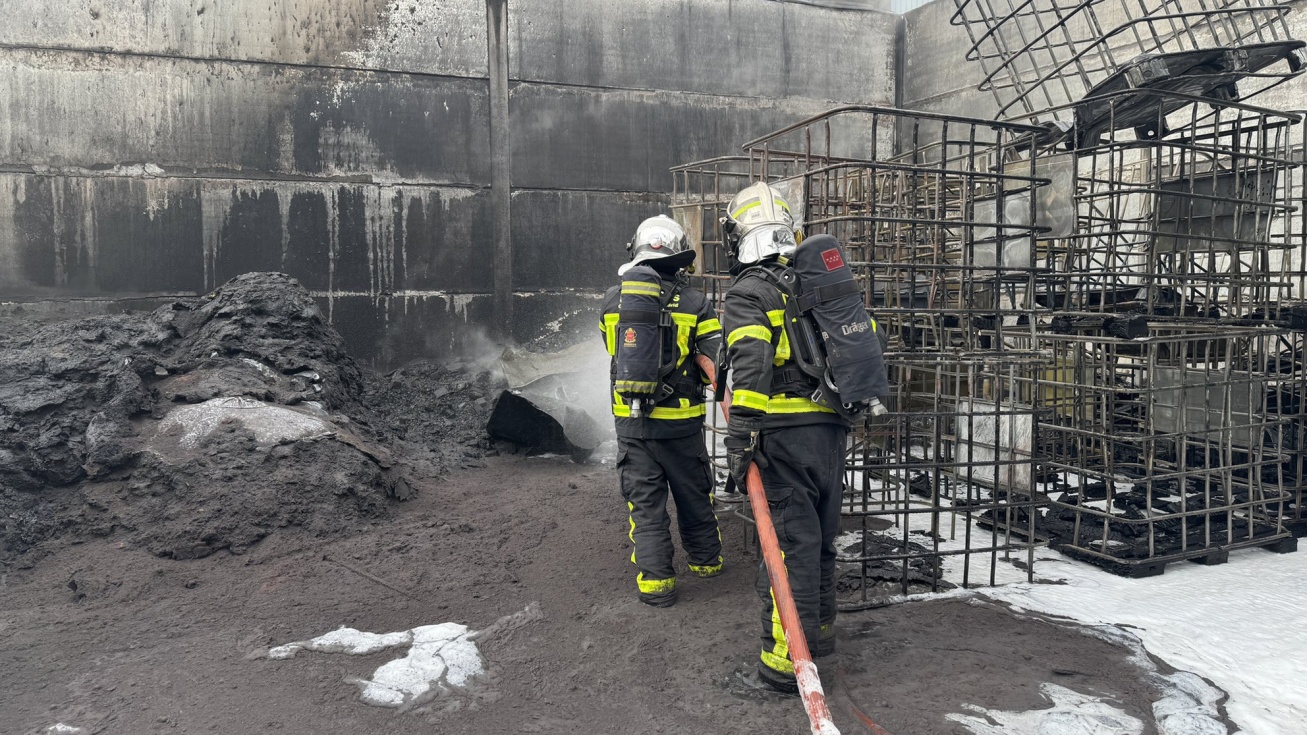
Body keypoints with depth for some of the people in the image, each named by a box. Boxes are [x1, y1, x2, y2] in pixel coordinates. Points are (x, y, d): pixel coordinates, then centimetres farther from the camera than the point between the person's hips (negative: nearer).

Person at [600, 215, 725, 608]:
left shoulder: (612, 299, 0)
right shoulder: (695, 303, -9)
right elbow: (715, 367, -15)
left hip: (630, 423, 1)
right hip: (681, 423, -1)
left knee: (644, 502, 9)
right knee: (694, 494, 18)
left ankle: (655, 578, 7)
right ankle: (705, 559, 35)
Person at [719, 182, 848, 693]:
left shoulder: (748, 292, -7)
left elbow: (751, 363, -21)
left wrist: (740, 435, -23)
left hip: (784, 434, -7)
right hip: (832, 429, 7)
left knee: (789, 543, -3)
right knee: (820, 534, 20)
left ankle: (786, 658, 3)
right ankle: (820, 628, 36)